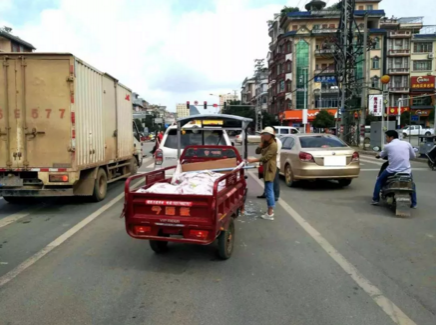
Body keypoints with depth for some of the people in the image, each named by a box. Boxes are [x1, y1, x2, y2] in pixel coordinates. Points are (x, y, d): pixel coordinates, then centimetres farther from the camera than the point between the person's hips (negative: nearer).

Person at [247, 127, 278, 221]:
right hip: (267, 169, 10)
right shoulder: (267, 144, 16)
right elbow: (260, 151, 8)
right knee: (269, 190, 15)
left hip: (270, 169, -10)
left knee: (269, 190, -10)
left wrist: (253, 160, -19)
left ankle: (270, 214, -8)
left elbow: (265, 157, -21)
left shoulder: (273, 145, -15)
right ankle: (271, 210, 24)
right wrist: (262, 142, -2)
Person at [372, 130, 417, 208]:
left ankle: (375, 199, 19)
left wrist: (378, 155, 39)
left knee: (380, 180, 23)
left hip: (392, 171, -2)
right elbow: (413, 156, 15)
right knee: (412, 184, 31)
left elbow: (382, 155, 16)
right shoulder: (407, 144, 5)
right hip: (406, 171, 2)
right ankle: (413, 203, 30)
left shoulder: (388, 146, 0)